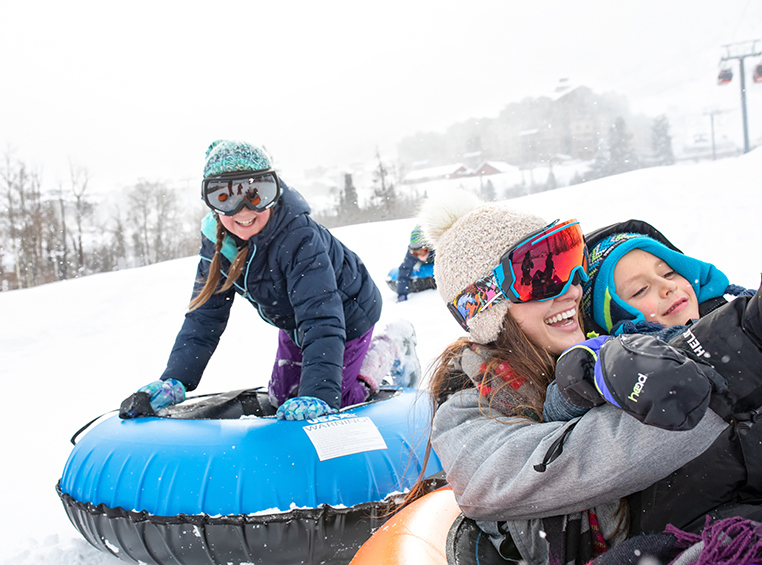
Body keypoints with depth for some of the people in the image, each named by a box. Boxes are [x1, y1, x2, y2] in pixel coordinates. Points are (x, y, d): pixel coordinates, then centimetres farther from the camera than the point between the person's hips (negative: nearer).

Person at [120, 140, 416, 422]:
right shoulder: (217, 241, -18)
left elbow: (321, 320, -46)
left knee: (332, 405, -6)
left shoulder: (299, 238, -40)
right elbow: (203, 318, -15)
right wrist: (173, 382, -27)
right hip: (294, 323, 7)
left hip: (346, 316, -6)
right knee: (281, 399, 15)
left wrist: (318, 395, -58)